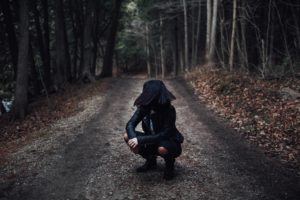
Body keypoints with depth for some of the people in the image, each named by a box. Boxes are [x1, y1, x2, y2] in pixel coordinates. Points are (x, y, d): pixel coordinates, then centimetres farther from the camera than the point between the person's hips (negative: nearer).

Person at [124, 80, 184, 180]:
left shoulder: (169, 110, -28)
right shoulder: (144, 107, -13)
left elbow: (164, 135, -33)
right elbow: (130, 124, -14)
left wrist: (140, 140, -37)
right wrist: (134, 140, -35)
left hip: (170, 142, -5)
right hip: (153, 141, 6)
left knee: (162, 149, -40)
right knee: (127, 136, -11)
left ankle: (169, 164, -1)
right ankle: (151, 161, 9)